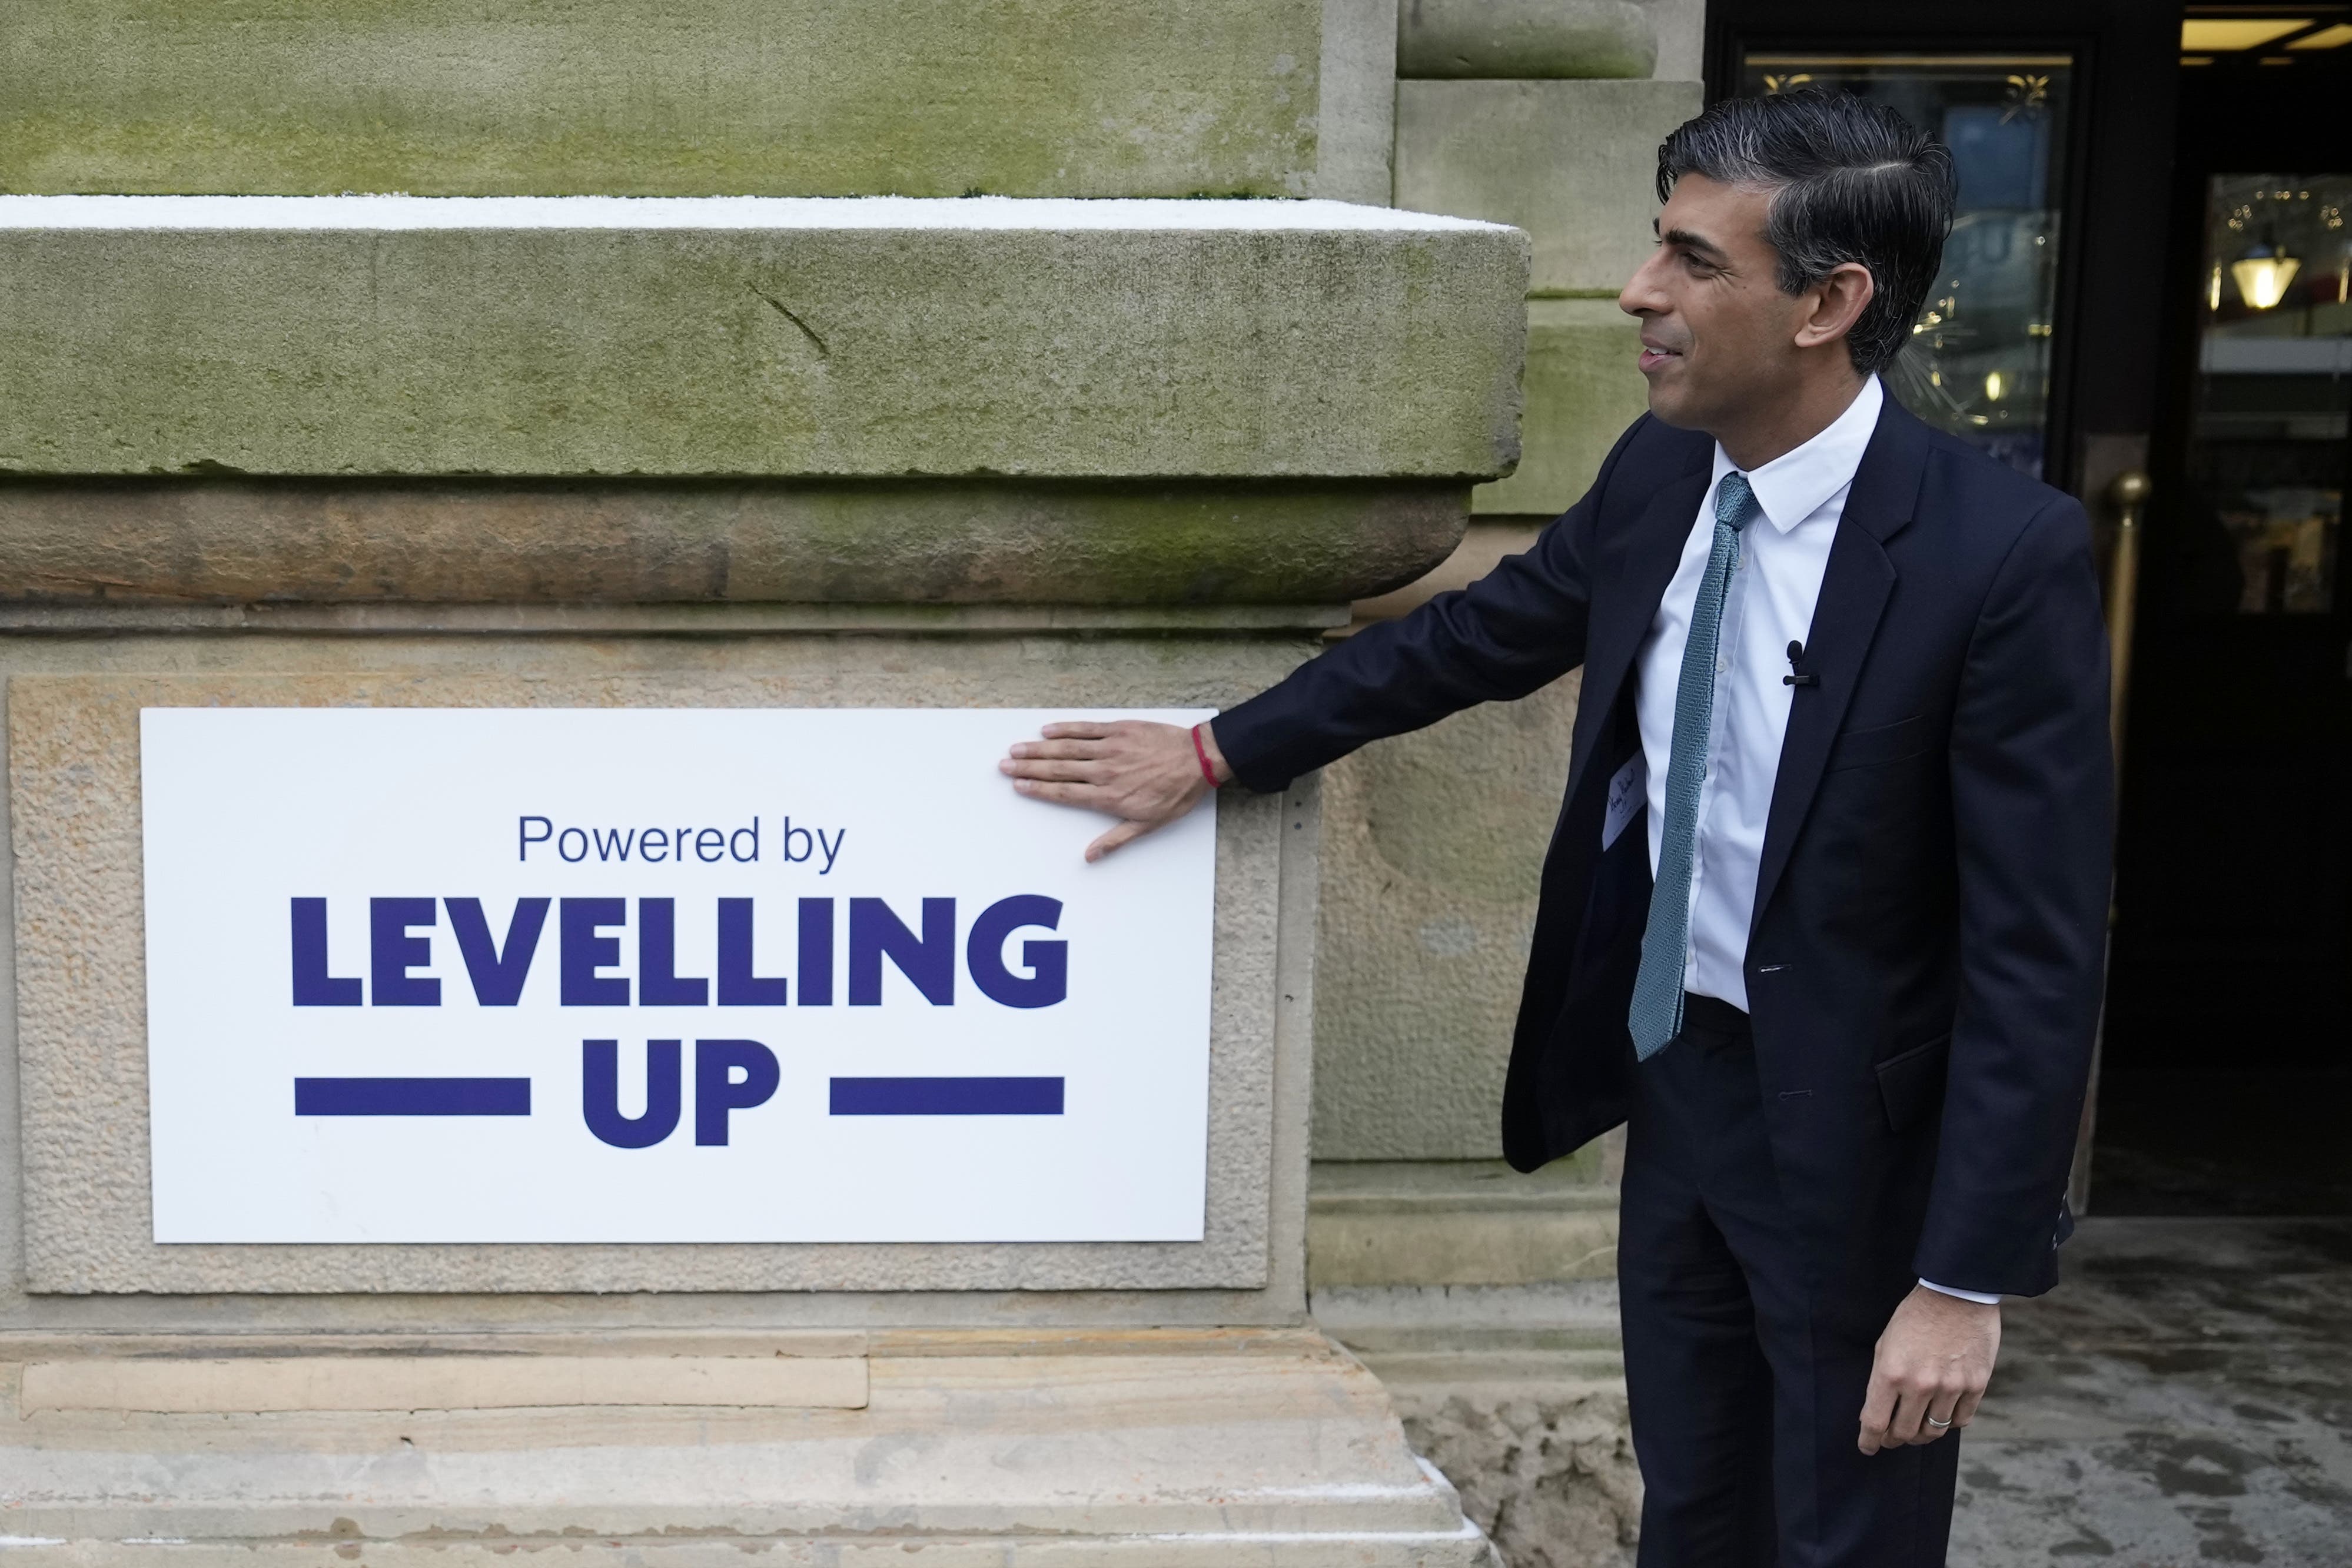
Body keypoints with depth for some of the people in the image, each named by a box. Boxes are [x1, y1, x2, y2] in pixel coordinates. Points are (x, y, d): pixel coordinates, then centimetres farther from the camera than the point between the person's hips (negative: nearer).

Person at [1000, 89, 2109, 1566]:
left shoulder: (2004, 551, -22)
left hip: (1862, 1129, -5)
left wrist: (1970, 1277, -20)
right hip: (1672, 1075, 6)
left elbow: (2036, 948, -20)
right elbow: (1471, 636, 12)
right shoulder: (1659, 471, -3)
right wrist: (1213, 750, 16)